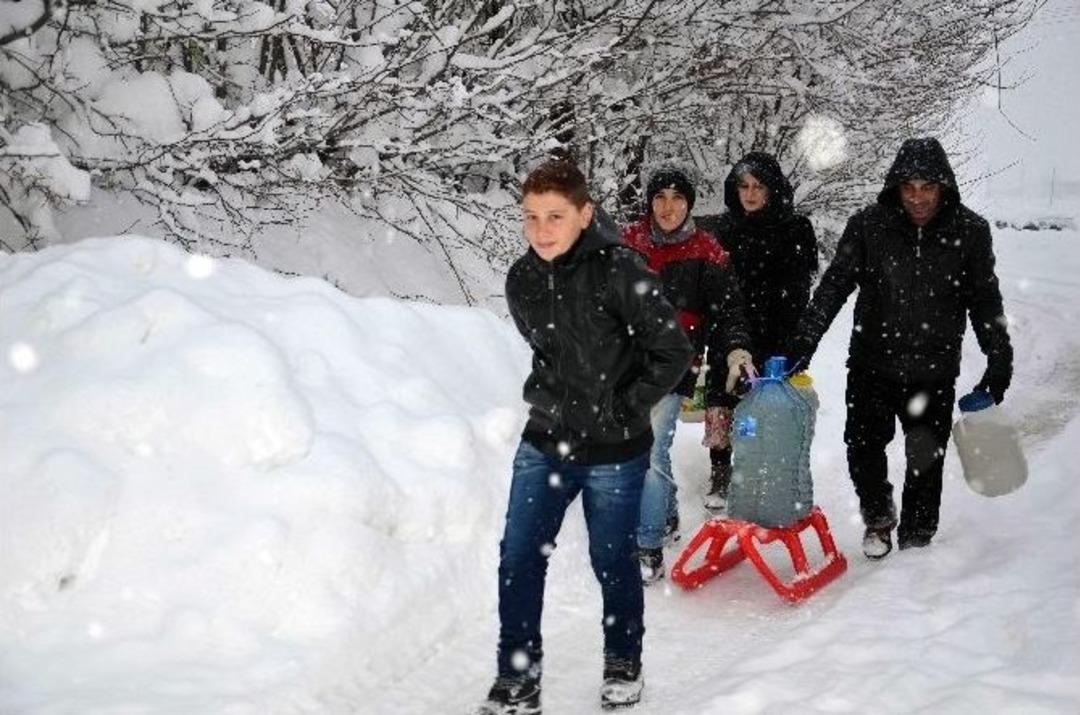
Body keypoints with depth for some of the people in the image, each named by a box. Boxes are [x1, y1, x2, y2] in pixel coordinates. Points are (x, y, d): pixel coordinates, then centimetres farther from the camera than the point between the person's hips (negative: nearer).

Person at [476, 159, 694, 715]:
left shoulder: (619, 272, -18)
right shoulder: (521, 280, 0)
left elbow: (673, 352, -15)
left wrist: (623, 410, -12)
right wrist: (545, 393, 8)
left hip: (613, 451, -5)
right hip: (545, 441, 5)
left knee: (612, 561, 10)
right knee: (519, 558, 2)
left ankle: (624, 662, 35)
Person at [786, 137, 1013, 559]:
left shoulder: (969, 231, -5)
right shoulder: (868, 226, -7)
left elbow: (985, 302, 4)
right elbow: (833, 288, -5)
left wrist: (999, 361, 5)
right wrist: (803, 343, -10)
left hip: (934, 372, 0)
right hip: (872, 364, 0)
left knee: (926, 461, 9)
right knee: (863, 446, -2)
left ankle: (915, 543, 27)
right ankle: (878, 518, 26)